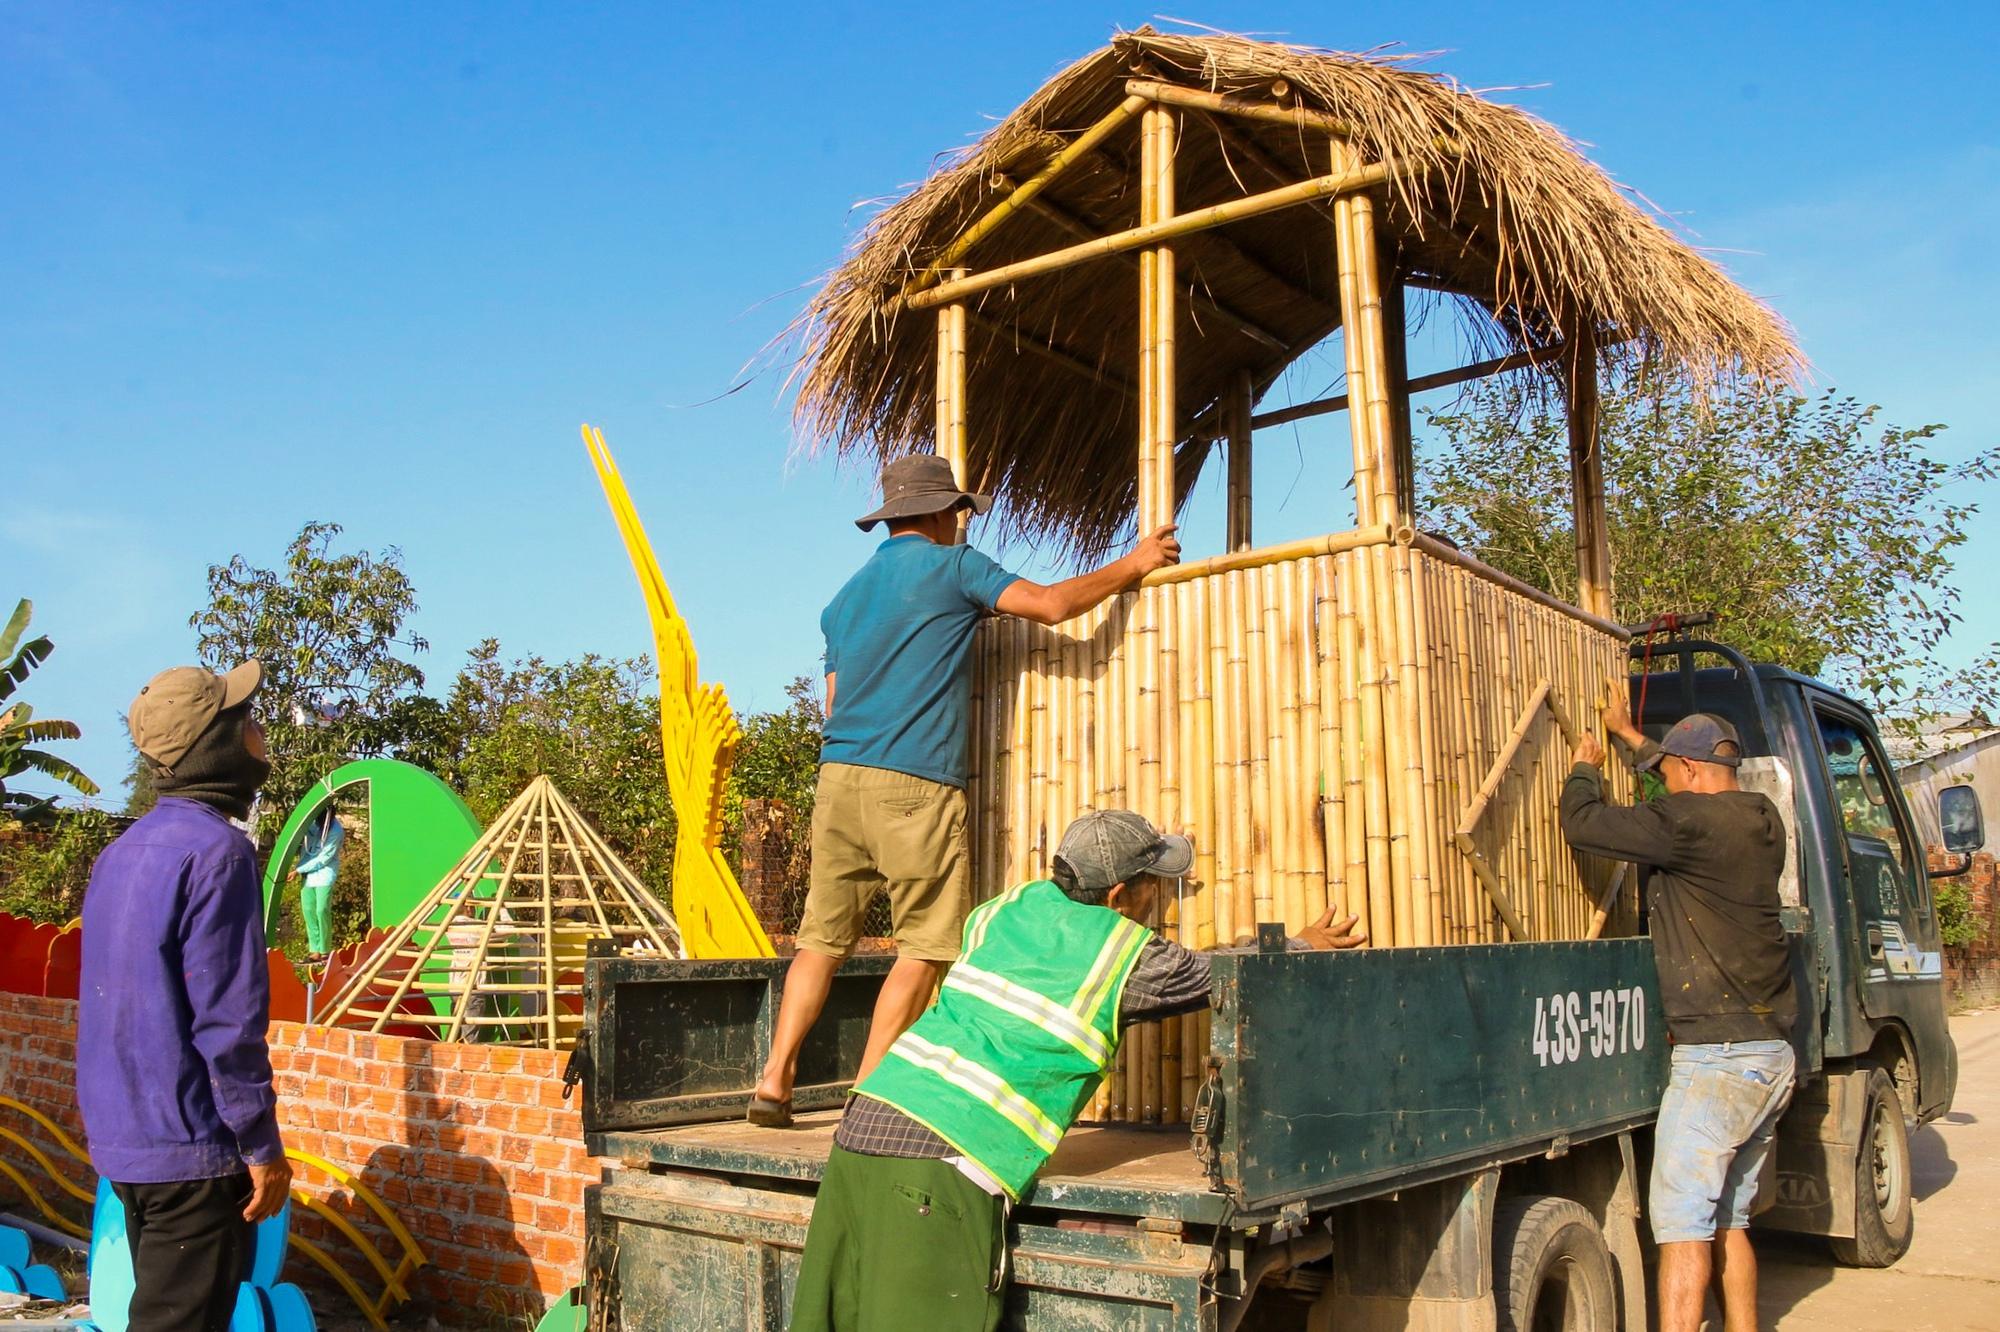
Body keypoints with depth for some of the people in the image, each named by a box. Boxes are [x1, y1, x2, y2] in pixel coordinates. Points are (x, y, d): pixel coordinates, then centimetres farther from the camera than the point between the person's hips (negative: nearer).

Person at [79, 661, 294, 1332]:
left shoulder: (121, 851, 9)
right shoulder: (217, 851, -19)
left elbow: (109, 1001, 16)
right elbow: (227, 1020, -22)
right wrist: (263, 1146, -14)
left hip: (122, 1142, 9)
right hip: (192, 1150, -9)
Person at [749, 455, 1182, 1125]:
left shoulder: (844, 598, 21)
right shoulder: (951, 565, 2)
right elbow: (1051, 605, -5)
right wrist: (1131, 566, 7)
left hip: (837, 775, 7)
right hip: (914, 782, -7)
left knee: (823, 937, 11)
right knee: (924, 947, 0)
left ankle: (774, 1080, 10)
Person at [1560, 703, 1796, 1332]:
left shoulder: (1692, 821, -15)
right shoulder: (1761, 821, 11)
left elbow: (1583, 824, -16)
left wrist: (1585, 768, 5)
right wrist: (1628, 734, 41)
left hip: (1717, 1055, -9)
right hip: (1773, 1056, 9)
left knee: (1682, 1221, -7)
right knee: (1729, 1222, 16)